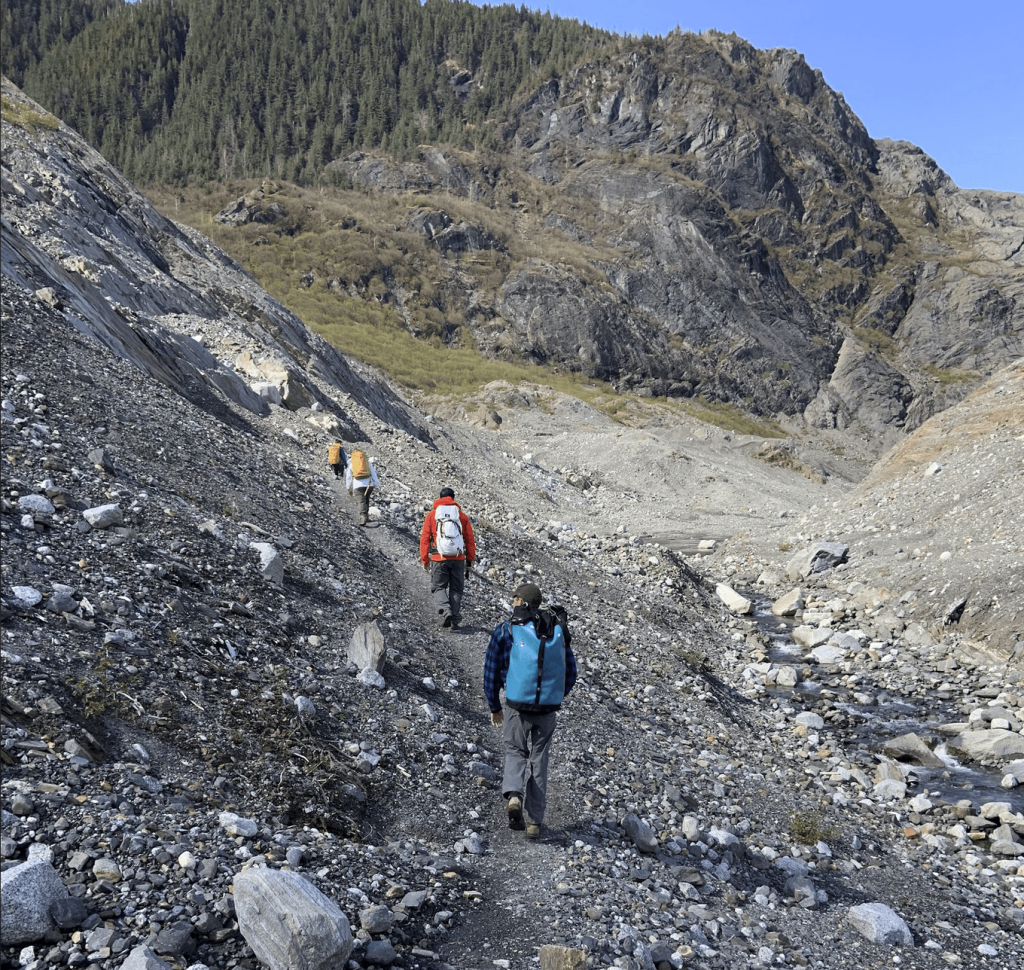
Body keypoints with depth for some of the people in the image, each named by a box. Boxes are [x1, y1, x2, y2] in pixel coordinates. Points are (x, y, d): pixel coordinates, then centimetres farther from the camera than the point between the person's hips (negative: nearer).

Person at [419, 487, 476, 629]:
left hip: (439, 559, -2)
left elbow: (424, 539, 1)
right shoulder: (462, 516, 7)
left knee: (438, 588, 7)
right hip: (458, 559, 2)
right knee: (456, 590, 12)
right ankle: (455, 620, 7)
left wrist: (424, 560, 7)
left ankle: (445, 611, -17)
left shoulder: (431, 515, 4)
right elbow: (470, 540, 7)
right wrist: (470, 561, 13)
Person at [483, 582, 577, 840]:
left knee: (516, 753, 18)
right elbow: (570, 675, 12)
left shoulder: (505, 631, 0)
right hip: (548, 710, 2)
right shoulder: (558, 631, 9)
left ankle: (513, 795, -8)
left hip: (517, 707, -2)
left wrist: (495, 708, 16)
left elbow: (491, 673, 3)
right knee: (538, 761, 14)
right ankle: (535, 822, 14)